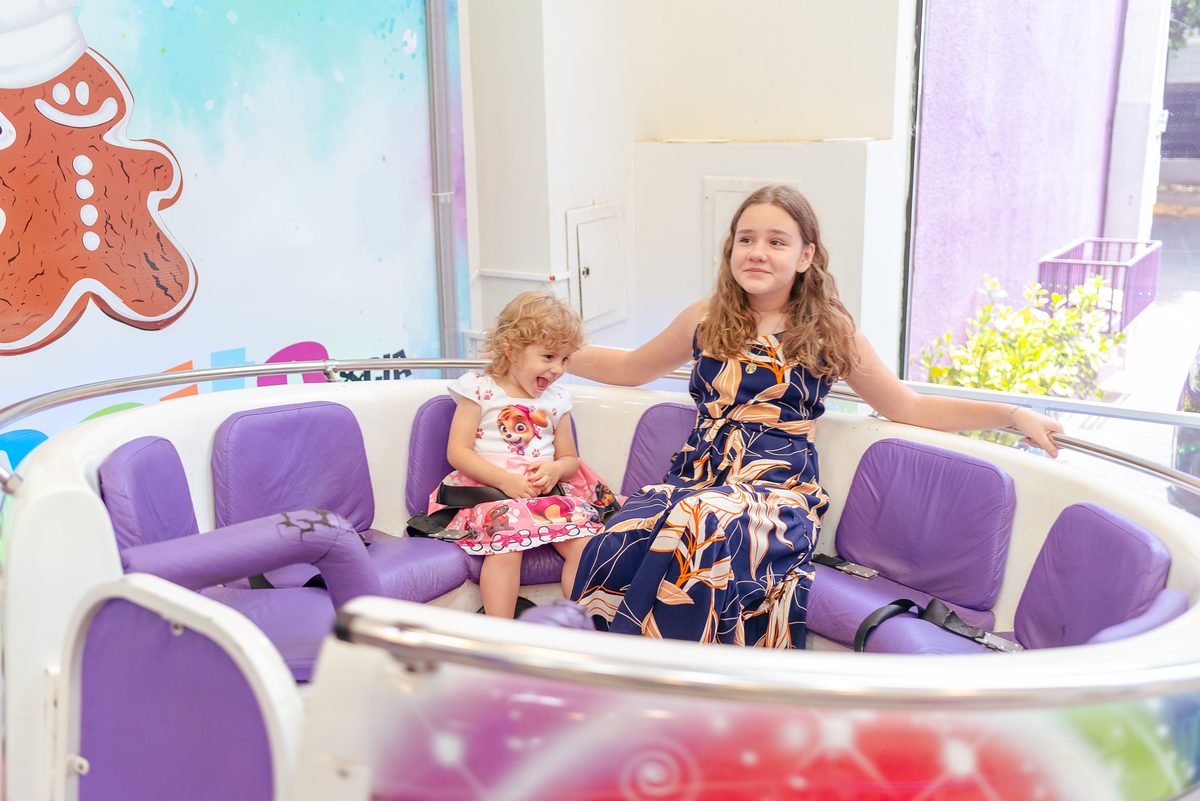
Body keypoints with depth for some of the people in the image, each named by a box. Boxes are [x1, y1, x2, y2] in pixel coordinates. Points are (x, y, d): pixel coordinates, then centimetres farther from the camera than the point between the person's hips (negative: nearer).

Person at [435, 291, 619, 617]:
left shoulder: (556, 400, 15)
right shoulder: (480, 390, 0)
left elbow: (570, 459, 21)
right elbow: (457, 452, -5)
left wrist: (555, 470, -5)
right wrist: (505, 480, -16)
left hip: (547, 493, 4)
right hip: (491, 492, -4)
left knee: (582, 543, -19)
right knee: (505, 546, -31)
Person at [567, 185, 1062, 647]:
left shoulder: (830, 335, 9)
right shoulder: (705, 320, 15)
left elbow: (909, 407, 14)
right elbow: (628, 368, 30)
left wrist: (1012, 414, 6)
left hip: (778, 493, -2)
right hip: (694, 477, 3)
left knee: (699, 526, -38)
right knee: (619, 543, -31)